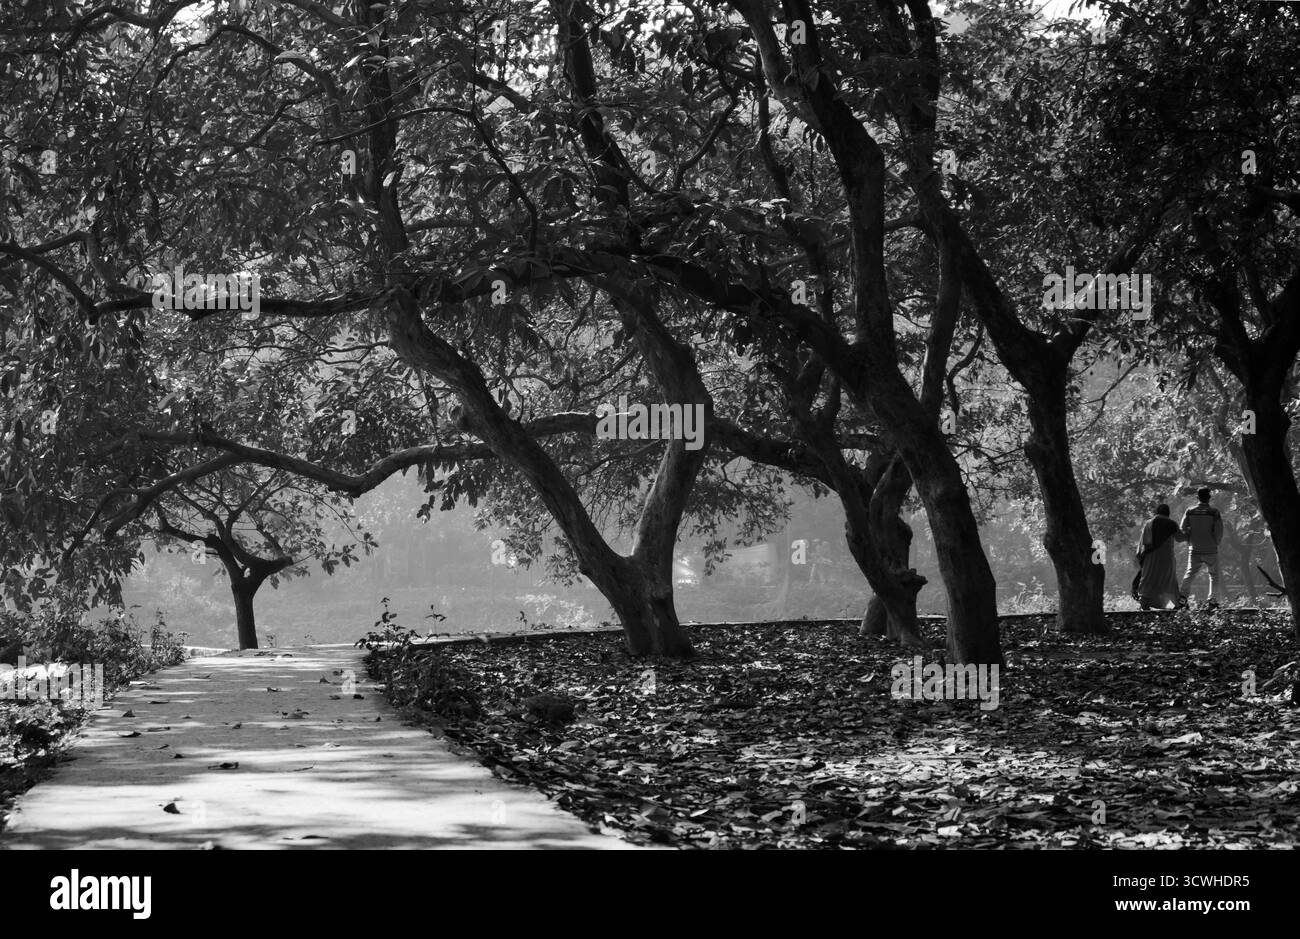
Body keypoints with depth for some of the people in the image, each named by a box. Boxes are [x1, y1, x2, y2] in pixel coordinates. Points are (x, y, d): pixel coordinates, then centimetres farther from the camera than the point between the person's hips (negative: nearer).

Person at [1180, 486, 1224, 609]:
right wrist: (1215, 542, 10)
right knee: (1213, 575, 11)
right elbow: (1219, 532, -8)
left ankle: (1183, 595, -5)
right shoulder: (1214, 512, -8)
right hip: (1211, 550, -2)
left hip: (1195, 550, 2)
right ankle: (1212, 601, 5)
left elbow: (1183, 530, 0)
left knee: (1190, 573, 12)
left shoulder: (1189, 512, -2)